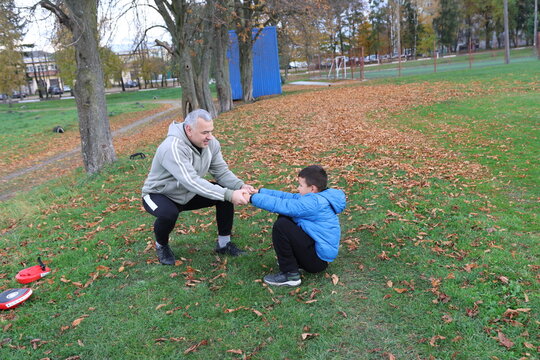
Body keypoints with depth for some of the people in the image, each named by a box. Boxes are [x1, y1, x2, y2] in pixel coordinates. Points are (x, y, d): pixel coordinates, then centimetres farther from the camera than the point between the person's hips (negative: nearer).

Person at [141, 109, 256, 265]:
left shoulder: (210, 143, -13)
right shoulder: (172, 147, -35)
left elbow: (222, 172, -10)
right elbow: (191, 182, -44)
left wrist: (240, 186, -31)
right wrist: (229, 195, -49)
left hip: (188, 194, 6)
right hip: (158, 195, -6)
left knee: (226, 191, -11)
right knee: (169, 214, -38)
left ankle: (224, 244, 5)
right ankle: (161, 245, -3)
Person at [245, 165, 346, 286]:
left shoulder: (314, 203, -23)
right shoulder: (317, 198, 6)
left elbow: (281, 205, -24)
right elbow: (287, 197, 6)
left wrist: (252, 198, -14)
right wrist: (259, 192, 4)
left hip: (318, 259, -10)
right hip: (315, 245, 10)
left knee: (281, 225, -21)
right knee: (284, 218, 10)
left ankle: (290, 274, -11)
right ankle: (295, 260, 17)